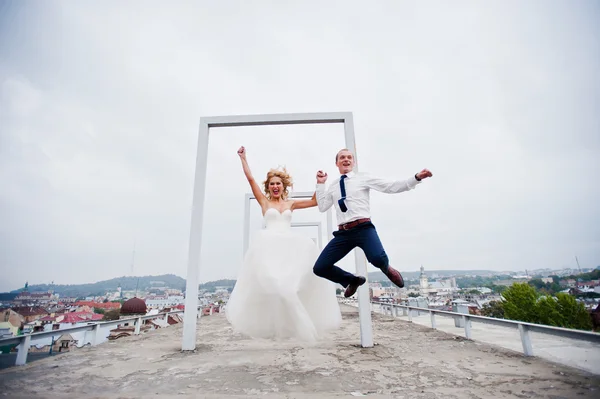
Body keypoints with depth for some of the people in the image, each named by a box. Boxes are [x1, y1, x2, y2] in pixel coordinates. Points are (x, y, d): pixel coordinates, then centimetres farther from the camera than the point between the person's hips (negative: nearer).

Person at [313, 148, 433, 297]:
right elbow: (322, 207, 14)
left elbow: (392, 186, 2)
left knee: (377, 258, -34)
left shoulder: (363, 178, 7)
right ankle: (353, 280, 26)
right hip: (343, 233, 4)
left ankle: (387, 269, 9)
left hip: (363, 228, -4)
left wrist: (417, 178, -9)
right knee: (319, 268, -2)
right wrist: (320, 184, 11)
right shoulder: (333, 186, 19)